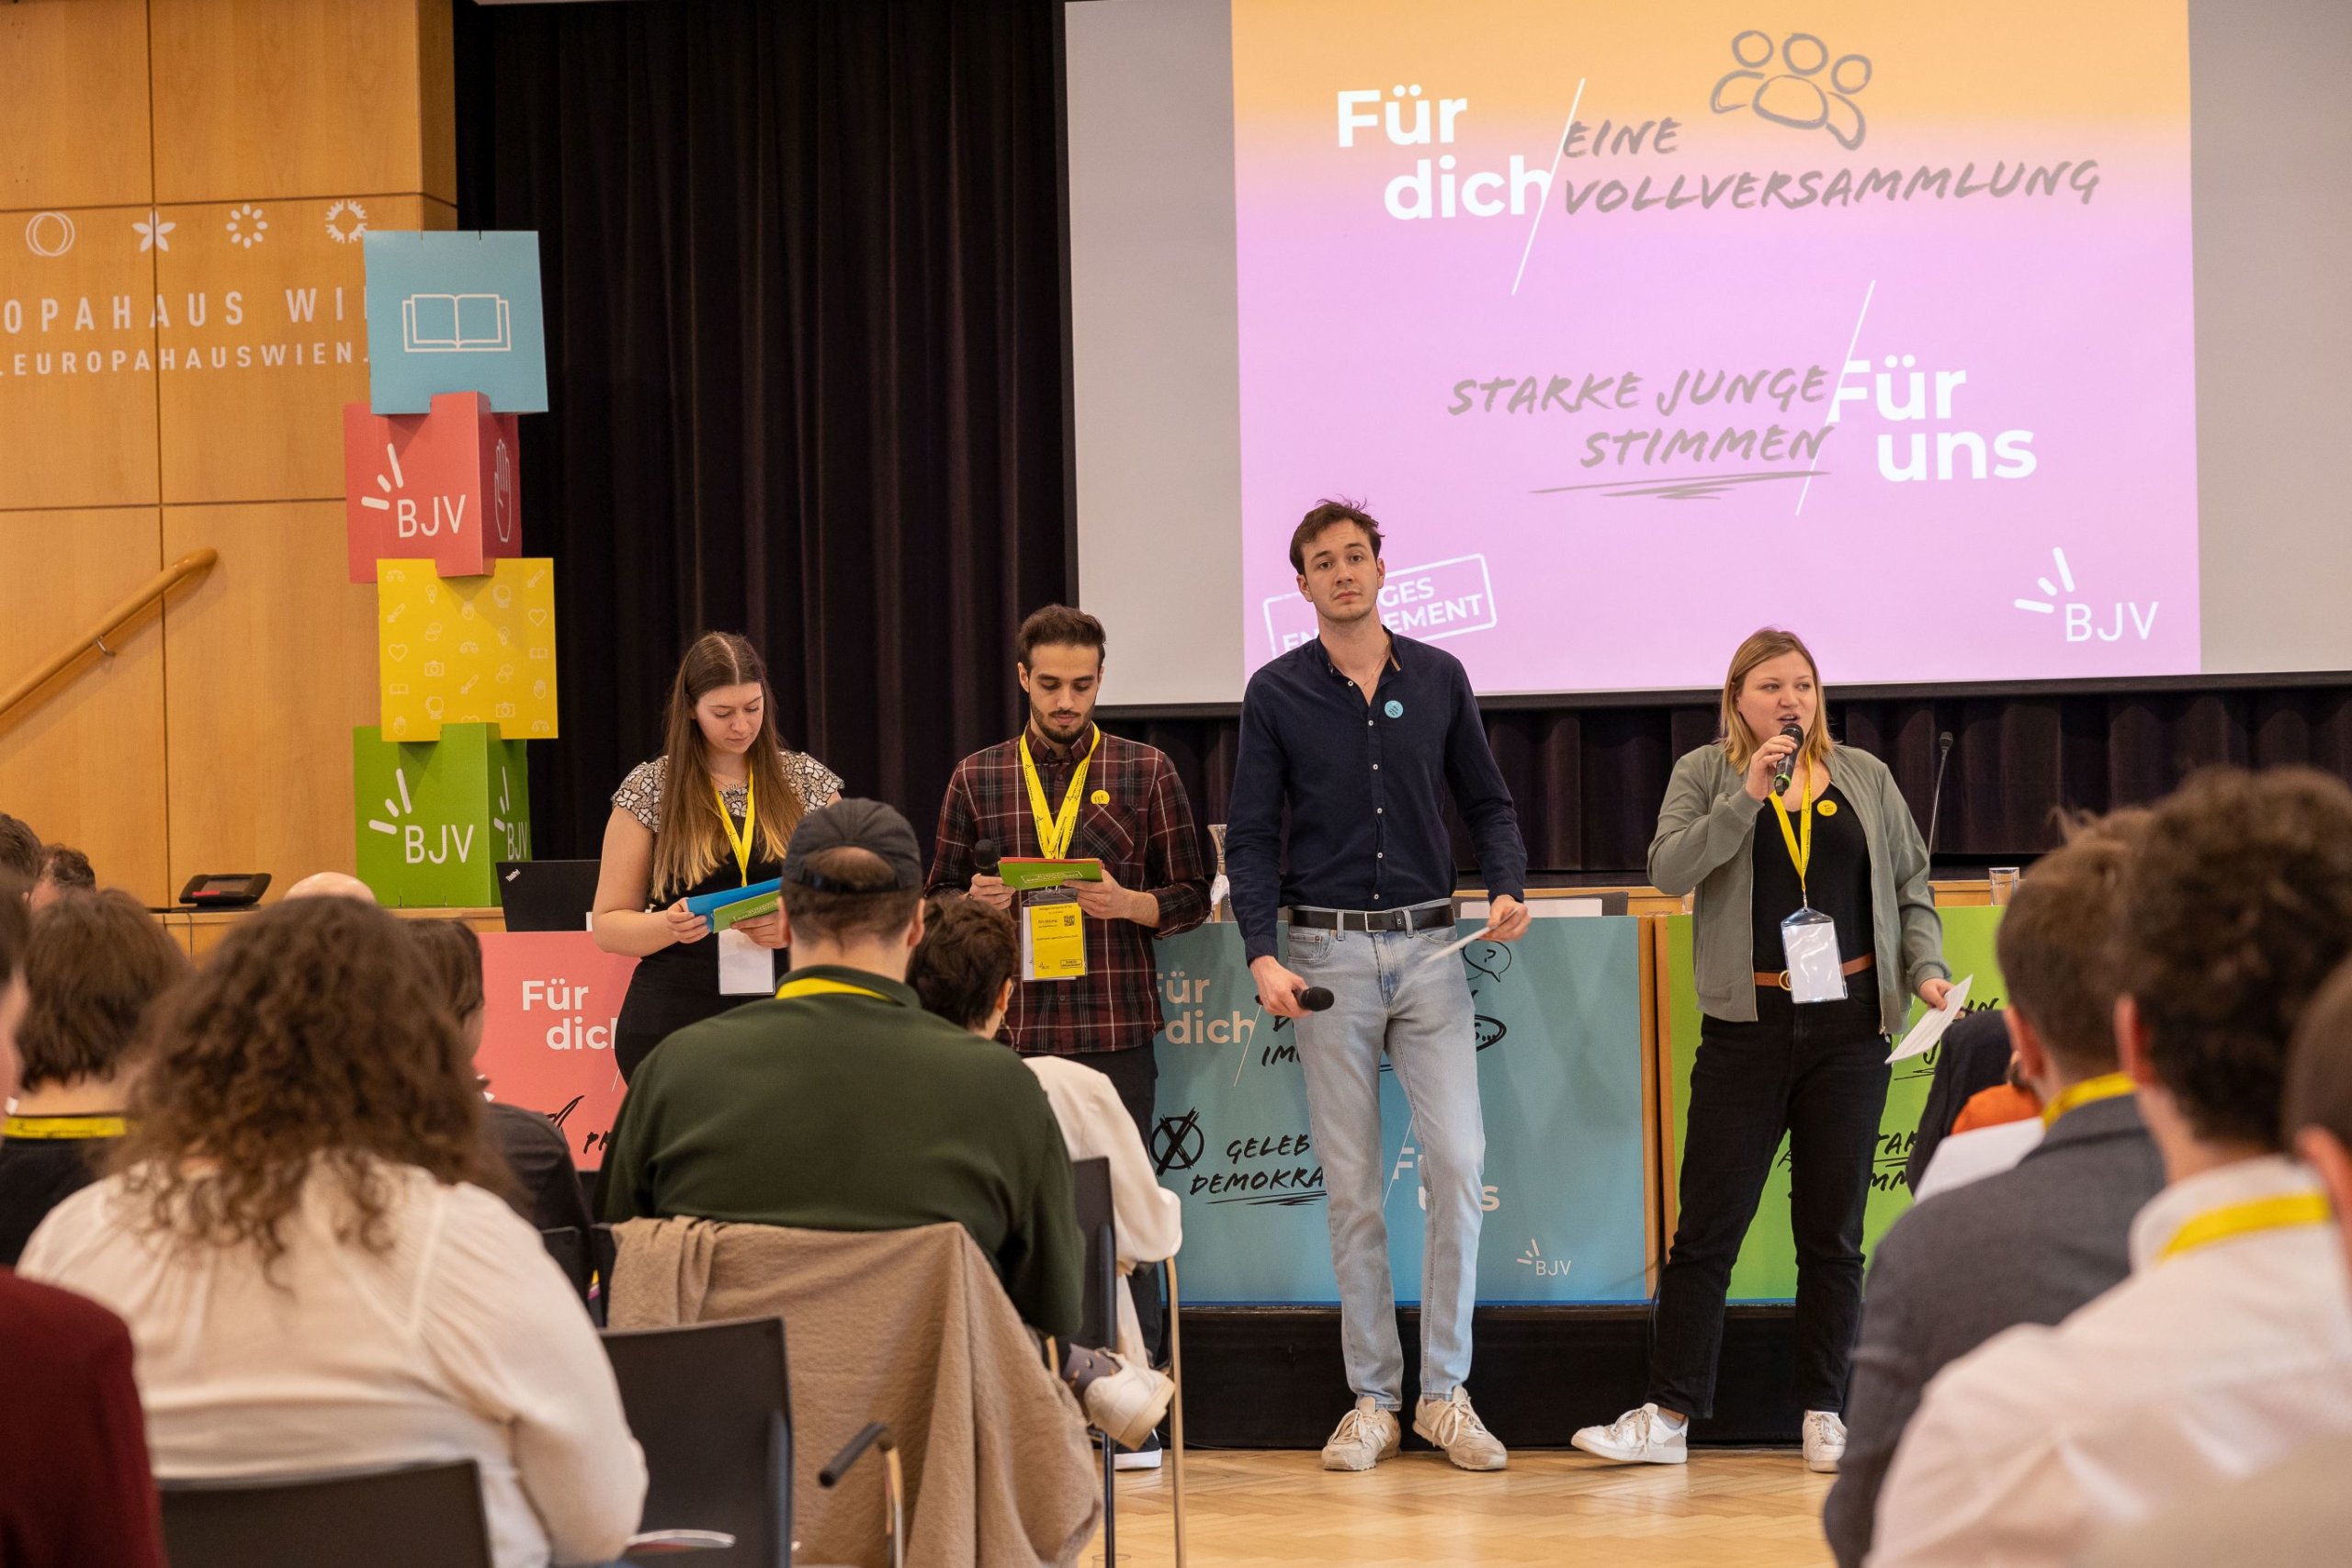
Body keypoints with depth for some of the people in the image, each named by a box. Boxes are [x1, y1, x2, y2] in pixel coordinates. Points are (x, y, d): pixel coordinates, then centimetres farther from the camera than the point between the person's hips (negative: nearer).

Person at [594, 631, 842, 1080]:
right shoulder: (649, 790, 1)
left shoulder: (809, 782, 6)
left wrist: (796, 925, -14)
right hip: (675, 1022, -1)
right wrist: (670, 925, -18)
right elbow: (608, 926, 3)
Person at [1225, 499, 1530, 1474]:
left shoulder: (1438, 678, 8)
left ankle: (1445, 1392, 3)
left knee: (1459, 1164, -8)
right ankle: (1373, 1399, 10)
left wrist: (1509, 887, -5)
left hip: (1429, 948, 1)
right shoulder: (1276, 693, 3)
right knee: (1352, 1185, 2)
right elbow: (1250, 836, 1)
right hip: (1328, 954, -1)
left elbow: (1485, 800, 14)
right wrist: (1263, 955, -11)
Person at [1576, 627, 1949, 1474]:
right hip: (1747, 1026, -2)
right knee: (1706, 1229, -1)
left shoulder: (1865, 777, 10)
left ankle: (1824, 1415, 14)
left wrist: (1925, 968, -2)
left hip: (1849, 1024, 2)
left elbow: (1910, 887, 13)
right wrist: (1749, 793, -17)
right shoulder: (1705, 773, 4)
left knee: (1832, 1232, 7)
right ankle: (1667, 1416, 3)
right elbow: (1669, 869, -11)